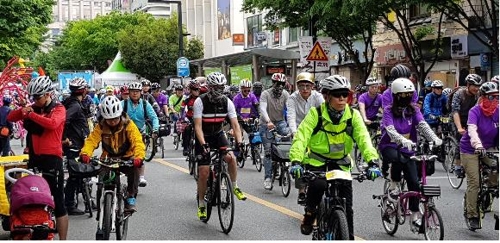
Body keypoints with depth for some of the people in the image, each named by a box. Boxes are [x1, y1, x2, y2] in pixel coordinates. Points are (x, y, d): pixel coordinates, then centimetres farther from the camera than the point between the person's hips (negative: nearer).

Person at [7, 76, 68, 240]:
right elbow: (10, 118, 7)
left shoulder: (58, 109, -4)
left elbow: (52, 123, -25)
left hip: (52, 158, -6)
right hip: (34, 158, 6)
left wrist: (31, 114, -20)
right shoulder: (33, 109, 11)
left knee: (57, 202, -3)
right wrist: (23, 111, -11)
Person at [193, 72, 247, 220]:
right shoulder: (200, 102, -22)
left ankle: (235, 187, -1)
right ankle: (201, 205, 9)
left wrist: (239, 142, -32)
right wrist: (203, 144, -39)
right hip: (203, 137, -2)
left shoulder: (227, 102, -13)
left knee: (231, 158, -25)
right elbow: (198, 126, -26)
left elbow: (235, 124, -16)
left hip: (218, 135, 3)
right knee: (204, 172, -8)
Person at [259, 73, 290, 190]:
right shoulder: (265, 94, -14)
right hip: (267, 124, -2)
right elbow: (262, 108, -29)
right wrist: (268, 121, -46)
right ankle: (268, 178, 3)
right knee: (268, 151, -5)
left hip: (280, 122, 2)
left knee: (289, 134, -29)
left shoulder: (285, 94, -7)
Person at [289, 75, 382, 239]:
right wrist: (296, 161, -42)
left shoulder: (353, 115, -9)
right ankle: (309, 214, -3)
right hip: (316, 161, -2)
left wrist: (372, 162, -37)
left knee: (346, 207, -4)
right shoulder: (316, 114, -15)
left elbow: (364, 139, -20)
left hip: (341, 163, 2)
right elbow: (301, 136, -25)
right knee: (318, 185, -32)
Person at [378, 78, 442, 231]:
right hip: (389, 147, -4)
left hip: (407, 149, 4)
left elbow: (422, 125, -15)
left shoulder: (413, 110, 0)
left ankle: (415, 215, 11)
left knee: (414, 182, -4)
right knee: (399, 159, -39)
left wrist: (434, 138, -34)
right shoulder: (388, 110, -11)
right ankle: (393, 184, -11)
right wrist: (403, 140, -46)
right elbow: (390, 129, -27)